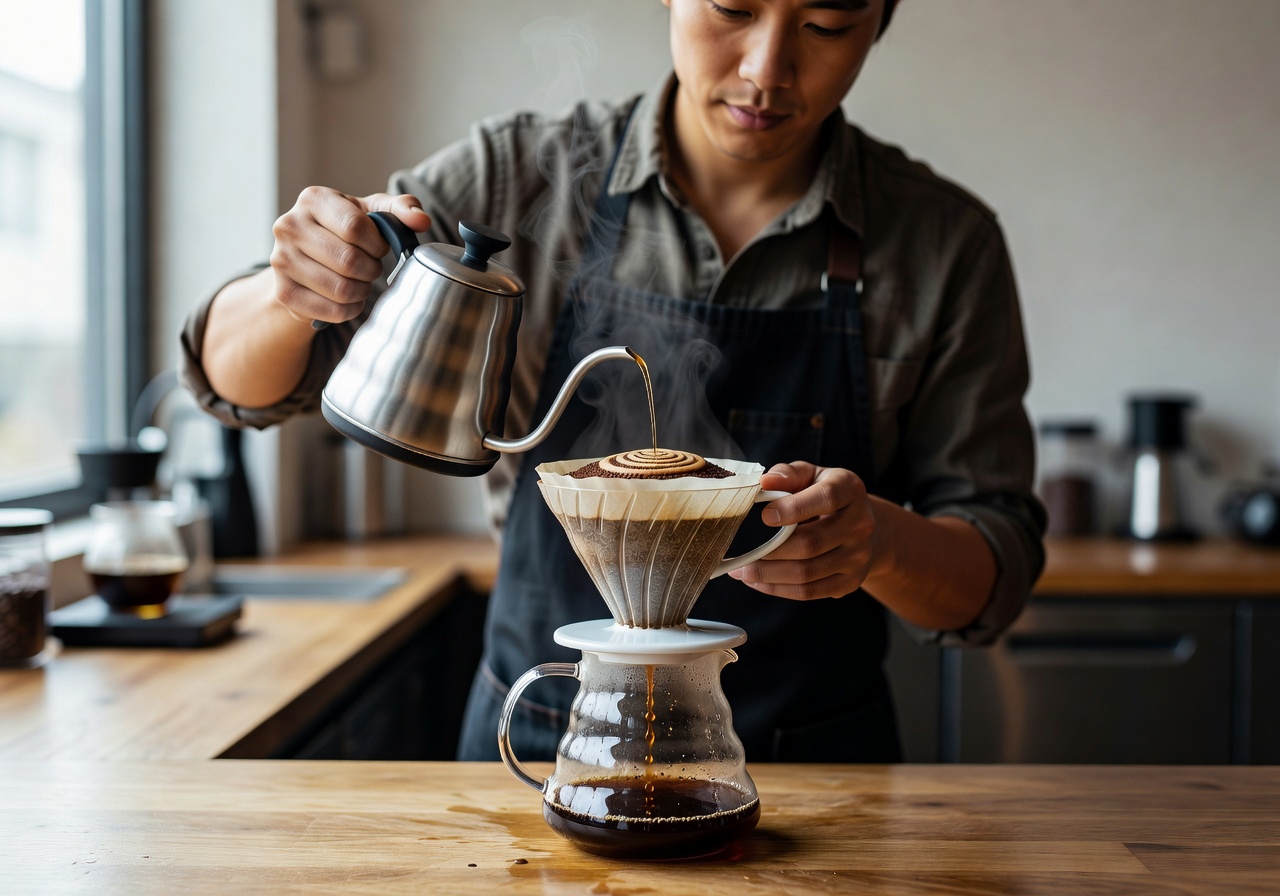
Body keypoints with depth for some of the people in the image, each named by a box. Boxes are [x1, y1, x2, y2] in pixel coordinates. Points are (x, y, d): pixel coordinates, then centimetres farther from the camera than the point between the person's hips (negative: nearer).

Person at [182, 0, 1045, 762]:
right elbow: (238, 377, -3)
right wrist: (291, 294, -26)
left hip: (810, 774, 0)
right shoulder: (522, 177, -7)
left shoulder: (947, 242, -6)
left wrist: (878, 540, -26)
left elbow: (995, 574, -3)